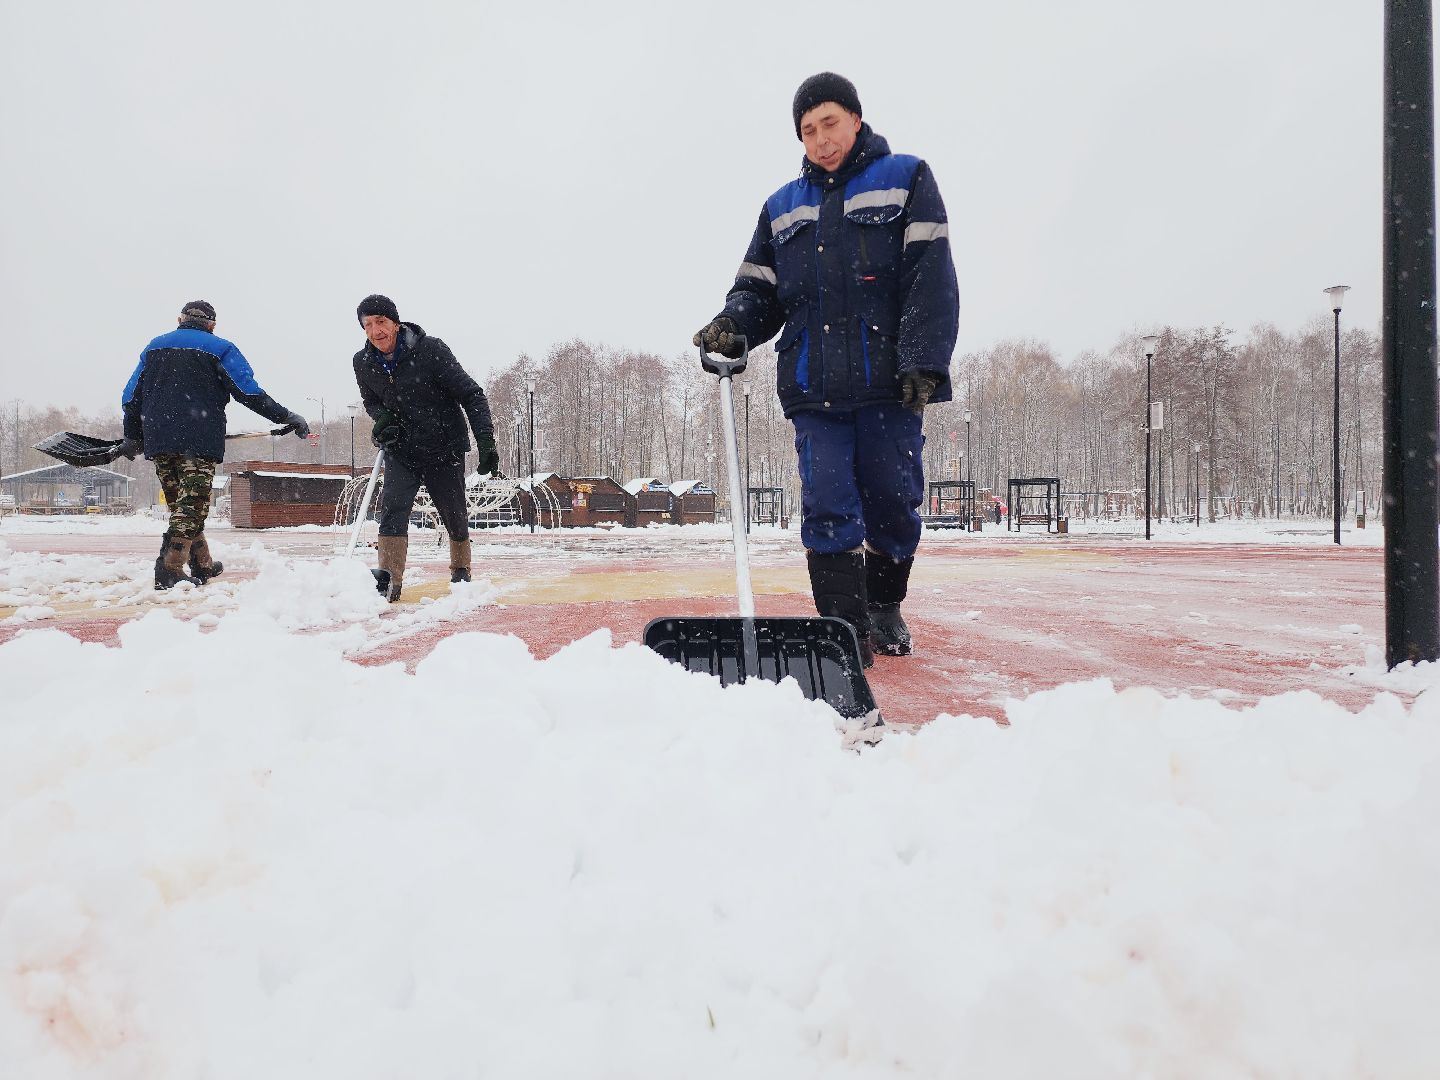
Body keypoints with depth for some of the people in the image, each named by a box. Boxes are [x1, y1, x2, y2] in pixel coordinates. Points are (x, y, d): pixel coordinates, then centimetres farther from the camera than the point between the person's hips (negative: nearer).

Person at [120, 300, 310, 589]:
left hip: (158, 439, 5)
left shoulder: (154, 347, 17)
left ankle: (202, 565, 24)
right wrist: (287, 417, -4)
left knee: (180, 504, 14)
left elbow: (132, 397, 16)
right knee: (192, 504, -5)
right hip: (200, 439, -5)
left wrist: (132, 437, 25)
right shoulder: (220, 348, 3)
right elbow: (249, 392, -7)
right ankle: (169, 569, -15)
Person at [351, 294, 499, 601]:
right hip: (401, 451, 3)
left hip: (445, 449, -3)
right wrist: (382, 418, -10)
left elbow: (471, 395, -16)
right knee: (392, 507, -16)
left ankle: (461, 570, 31)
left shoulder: (431, 350, -19)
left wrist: (486, 442, -24)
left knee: (455, 515, 7)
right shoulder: (363, 363, -4)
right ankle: (389, 580, -17)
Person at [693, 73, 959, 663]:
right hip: (813, 386, 2)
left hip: (889, 381, -2)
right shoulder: (782, 207, 20)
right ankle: (846, 630, -1)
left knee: (892, 500, 3)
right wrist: (731, 326, -7)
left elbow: (932, 277, -2)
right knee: (827, 506, -7)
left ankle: (885, 607, 26)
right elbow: (758, 288, 17)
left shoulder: (905, 180, 9)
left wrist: (922, 363, -13)